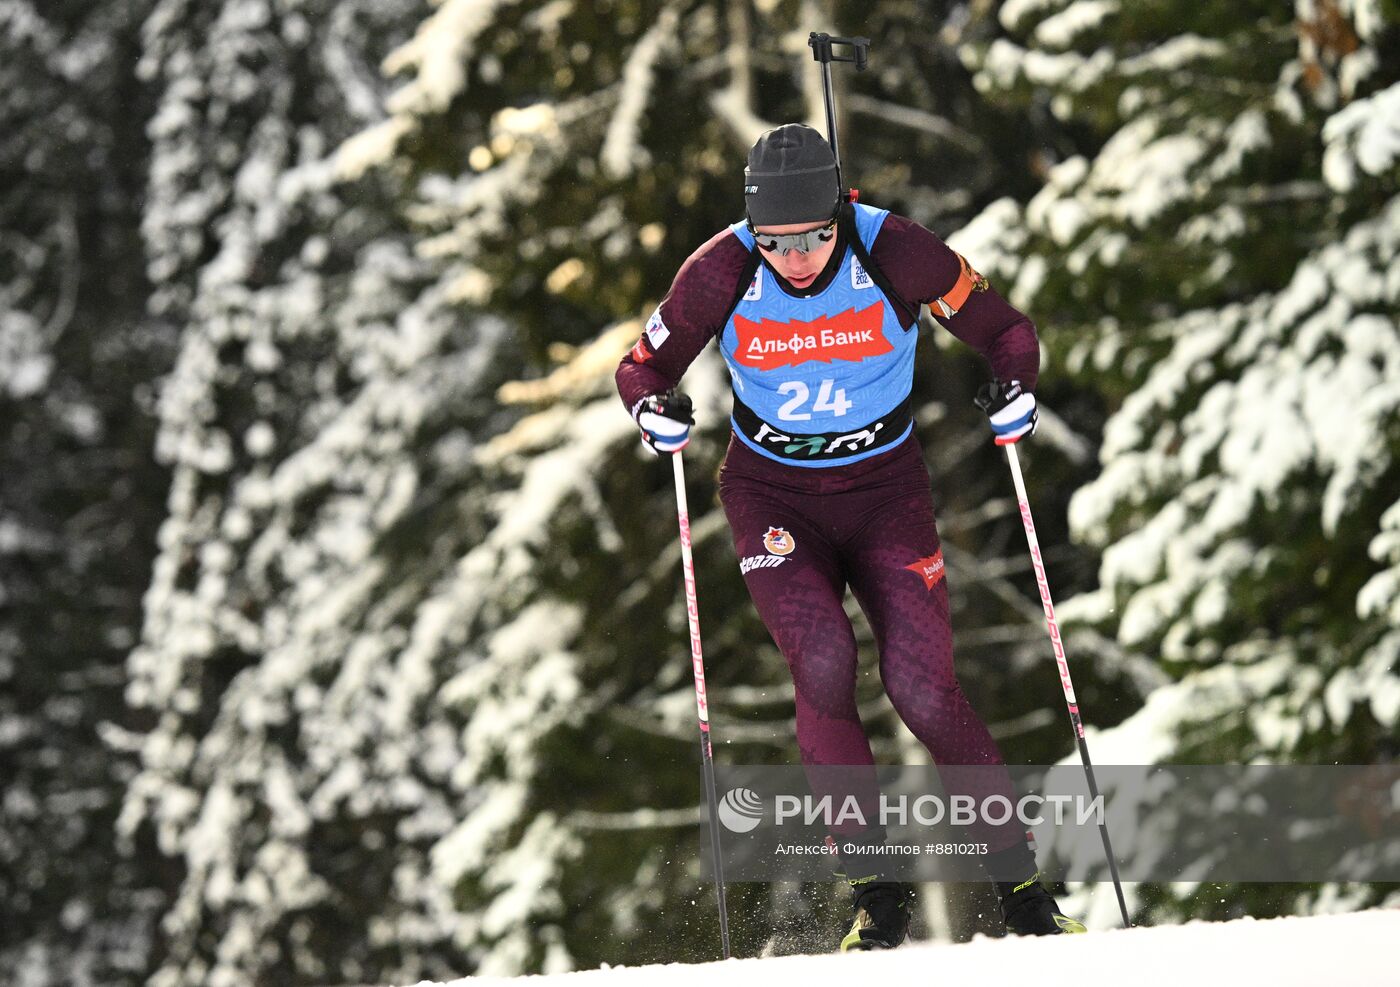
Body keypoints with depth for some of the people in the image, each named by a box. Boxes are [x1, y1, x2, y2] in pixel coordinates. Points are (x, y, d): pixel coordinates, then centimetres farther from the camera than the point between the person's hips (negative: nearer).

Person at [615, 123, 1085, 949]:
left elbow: (1004, 329, -5)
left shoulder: (897, 254, -19)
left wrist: (1015, 387, -25)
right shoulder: (722, 274, -16)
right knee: (823, 661, -24)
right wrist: (656, 407, -24)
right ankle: (877, 886, -11)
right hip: (773, 493, 1)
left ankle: (1021, 884, 4)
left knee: (923, 688, -13)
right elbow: (644, 364, -2)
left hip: (884, 485, 0)